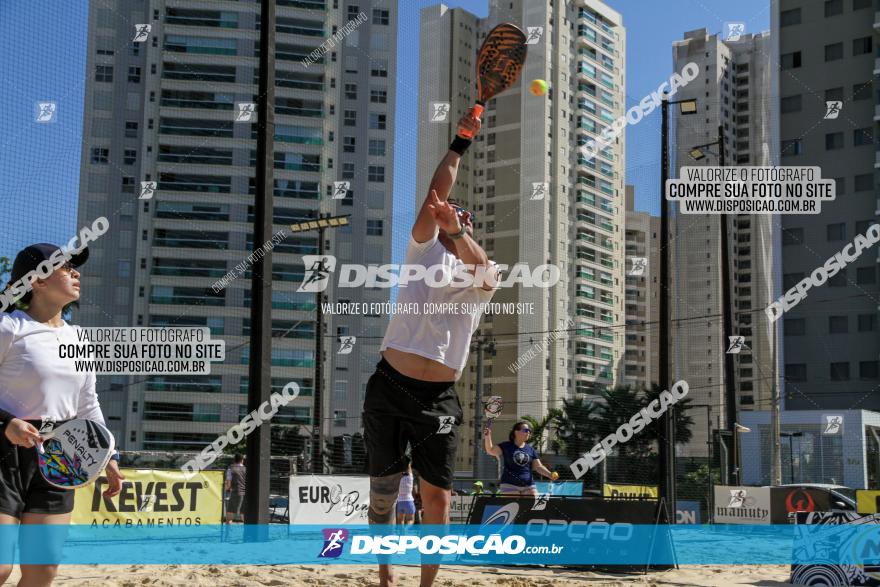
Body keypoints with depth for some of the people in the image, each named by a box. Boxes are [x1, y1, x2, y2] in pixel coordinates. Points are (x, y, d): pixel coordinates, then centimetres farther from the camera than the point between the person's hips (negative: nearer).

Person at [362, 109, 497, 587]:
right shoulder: (425, 252, 11)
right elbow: (435, 195, -1)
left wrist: (456, 227, -34)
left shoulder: (485, 279, 8)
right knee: (382, 490, 6)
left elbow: (479, 268, -17)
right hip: (389, 386, 1)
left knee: (436, 498, -1)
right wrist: (460, 142, 2)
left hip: (437, 399, 0)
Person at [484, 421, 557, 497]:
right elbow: (491, 451, -7)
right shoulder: (506, 446, 2)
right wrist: (487, 437, -23)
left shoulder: (530, 449, 11)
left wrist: (550, 474, -8)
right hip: (509, 485, -4)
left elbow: (538, 467, 10)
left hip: (528, 485, 4)